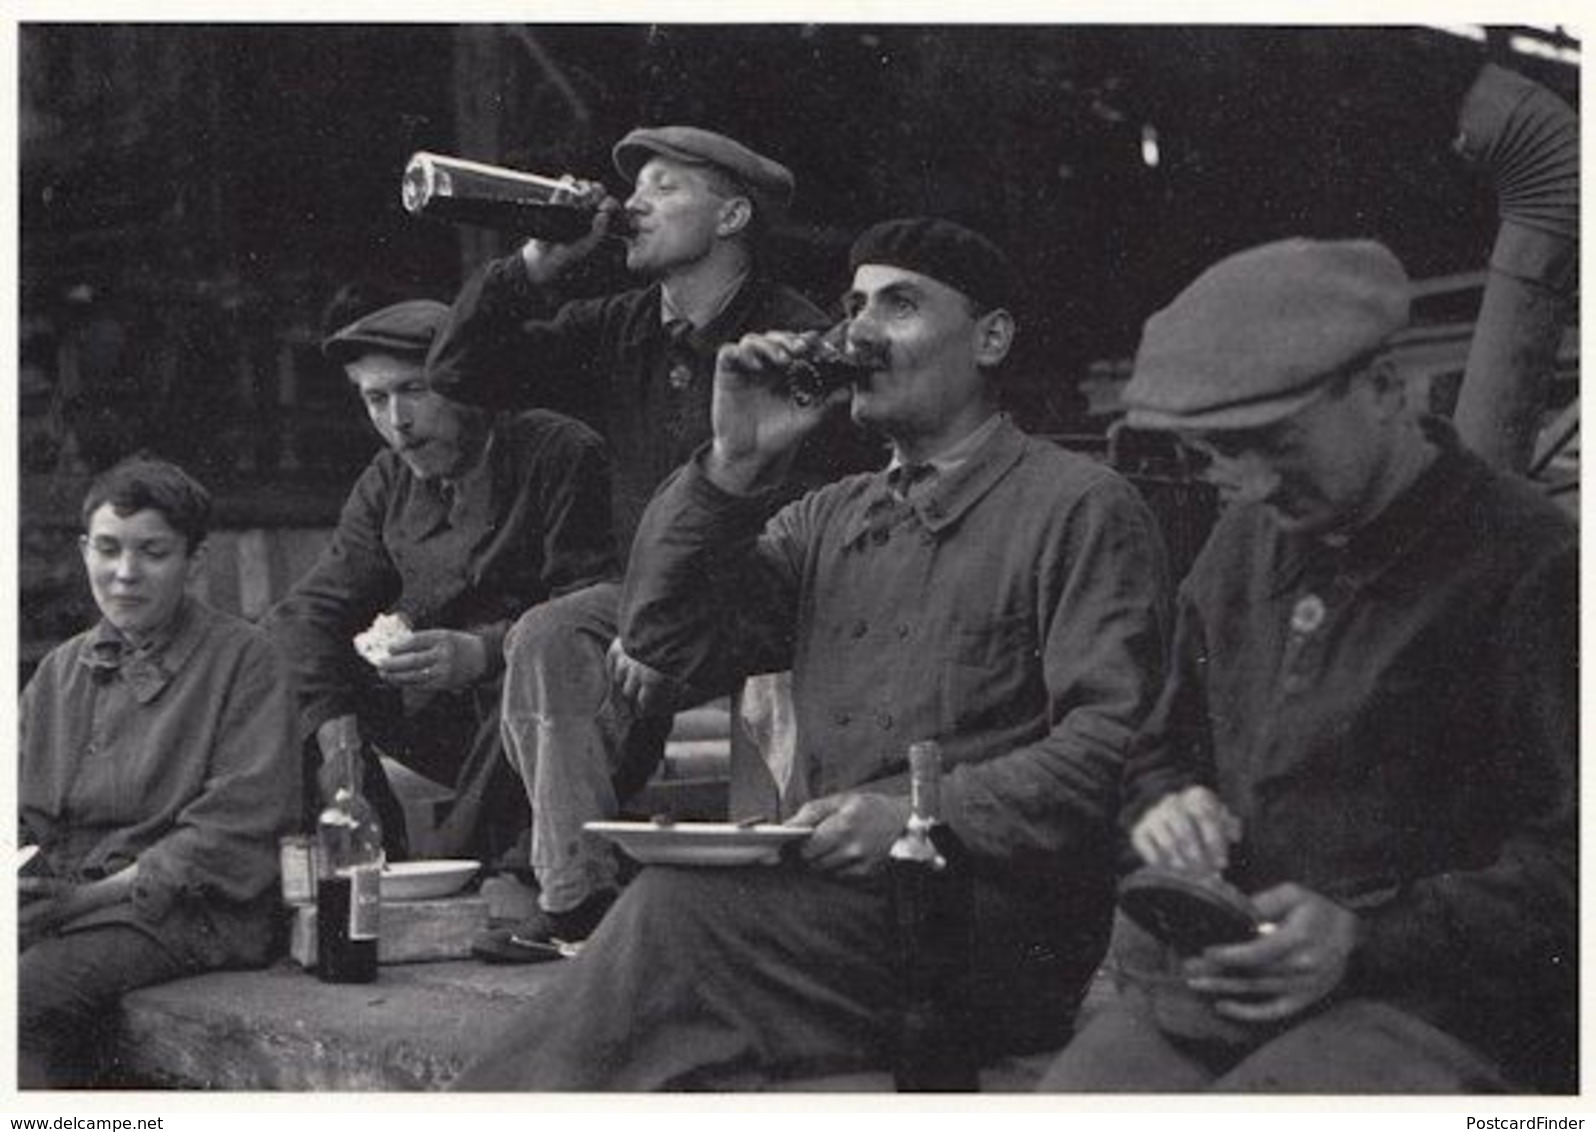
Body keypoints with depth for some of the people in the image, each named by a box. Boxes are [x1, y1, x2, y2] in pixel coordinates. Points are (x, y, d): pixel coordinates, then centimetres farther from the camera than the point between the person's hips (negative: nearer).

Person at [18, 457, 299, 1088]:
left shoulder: (241, 658, 1)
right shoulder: (60, 671, 20)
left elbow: (237, 825, -8)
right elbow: (22, 816, 18)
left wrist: (98, 893, -14)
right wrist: (23, 881, -7)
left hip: (189, 908, -6)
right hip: (58, 901, 6)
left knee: (30, 993, -31)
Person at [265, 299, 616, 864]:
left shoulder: (561, 453, -8)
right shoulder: (388, 482, 12)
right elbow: (315, 606, 6)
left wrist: (483, 652, -31)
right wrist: (332, 720, -13)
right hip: (434, 717, 6)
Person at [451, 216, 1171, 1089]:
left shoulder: (1078, 508, 2)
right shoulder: (830, 519, 23)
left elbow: (1114, 741, -9)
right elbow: (661, 651, 13)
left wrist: (925, 818, -20)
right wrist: (734, 465, 5)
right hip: (835, 899, 5)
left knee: (686, 904, -28)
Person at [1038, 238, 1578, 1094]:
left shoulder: (1528, 565, -7)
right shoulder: (1244, 543, 15)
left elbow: (1566, 866, -9)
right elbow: (1164, 751, 27)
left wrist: (1366, 941, -18)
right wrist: (1166, 806, 3)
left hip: (1435, 1011, -6)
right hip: (1208, 990, 6)